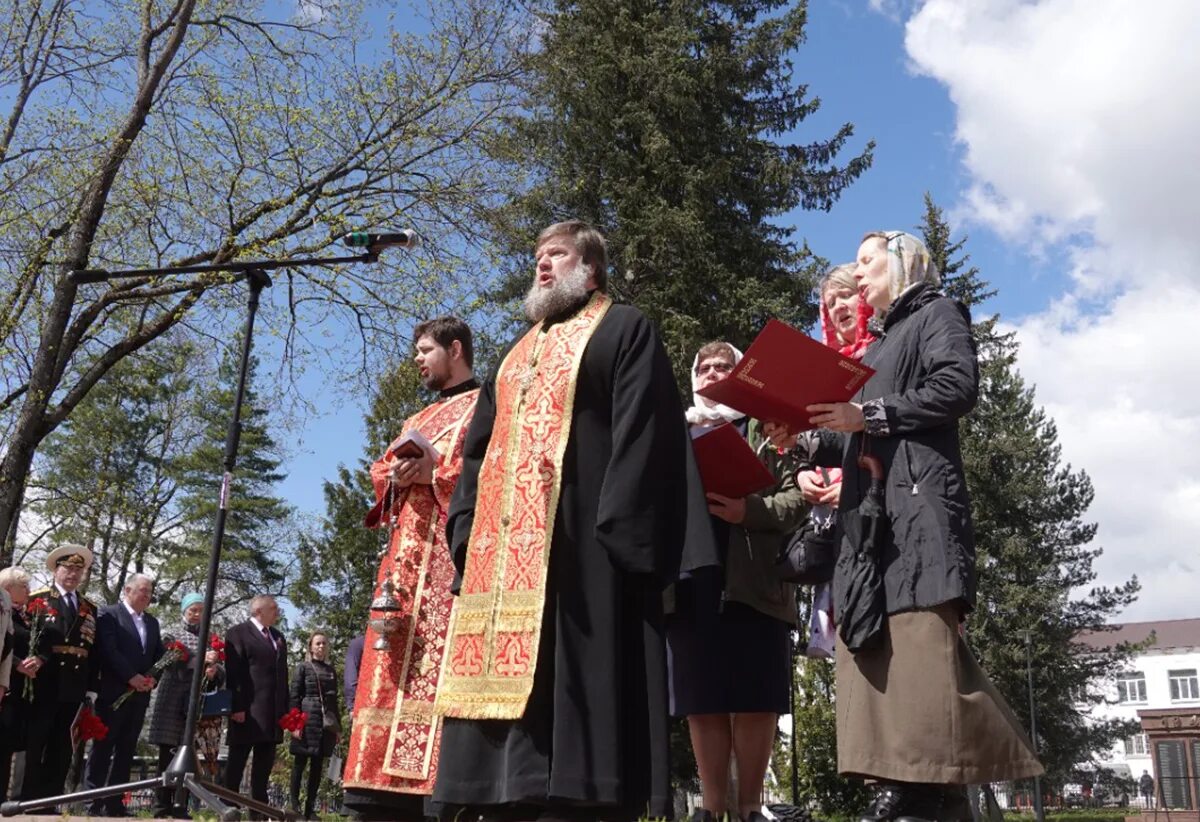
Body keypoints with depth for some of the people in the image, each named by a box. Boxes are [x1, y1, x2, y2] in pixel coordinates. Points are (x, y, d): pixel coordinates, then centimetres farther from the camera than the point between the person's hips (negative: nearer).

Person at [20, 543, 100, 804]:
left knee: (61, 747, 5)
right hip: (44, 682, -4)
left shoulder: (90, 608, 16)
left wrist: (91, 687, 5)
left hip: (74, 686, 4)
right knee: (35, 742, -2)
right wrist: (34, 659, -22)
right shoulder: (37, 598, 6)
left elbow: (93, 649, 11)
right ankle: (28, 800, 3)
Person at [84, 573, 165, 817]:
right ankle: (92, 802, 1)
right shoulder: (109, 614, -1)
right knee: (103, 747, -3)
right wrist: (131, 677, -16)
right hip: (114, 692, -6)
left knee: (127, 750, 6)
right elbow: (108, 650, -12)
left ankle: (115, 803, 10)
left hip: (141, 694, 6)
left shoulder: (152, 622, 18)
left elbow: (159, 654, 15)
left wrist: (152, 677, -4)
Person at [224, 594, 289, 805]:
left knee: (265, 761, 7)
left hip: (273, 711, 7)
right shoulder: (238, 633, -2)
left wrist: (285, 708, 12)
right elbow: (234, 673, -10)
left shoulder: (279, 637, 21)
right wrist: (237, 707, -17)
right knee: (237, 759, -2)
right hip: (248, 709, -7)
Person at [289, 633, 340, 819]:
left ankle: (310, 809, 10)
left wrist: (337, 725, 12)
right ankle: (294, 806, 4)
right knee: (300, 764, -1)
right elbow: (294, 697, -3)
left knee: (317, 766, 5)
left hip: (326, 723, 4)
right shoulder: (302, 668, 2)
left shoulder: (331, 670, 15)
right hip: (307, 721, -4)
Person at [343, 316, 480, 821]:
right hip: (407, 560, 8)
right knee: (393, 675, 0)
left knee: (441, 669, -17)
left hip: (453, 552, -8)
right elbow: (380, 476, 25)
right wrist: (396, 477, 2)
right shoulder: (416, 422, 31)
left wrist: (435, 471, -13)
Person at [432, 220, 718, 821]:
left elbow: (642, 435, -7)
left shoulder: (625, 330, 7)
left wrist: (616, 528, -18)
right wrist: (465, 526, 8)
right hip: (500, 546, 7)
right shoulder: (516, 354, 27)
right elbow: (478, 449, 23)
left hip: (575, 539, -7)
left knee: (566, 692, -10)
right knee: (505, 679, 4)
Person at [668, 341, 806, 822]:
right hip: (690, 576, 2)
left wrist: (748, 512, -16)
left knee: (755, 700, -2)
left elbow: (795, 497, 1)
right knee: (701, 701, 2)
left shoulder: (765, 428, 13)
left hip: (752, 578, -2)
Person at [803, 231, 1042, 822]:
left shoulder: (937, 314, 9)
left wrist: (868, 416, -14)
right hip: (870, 509, 8)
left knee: (920, 641, -16)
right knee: (875, 647, -2)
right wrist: (813, 437, 9)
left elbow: (958, 386, -11)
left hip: (918, 501, -8)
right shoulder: (877, 345, 30)